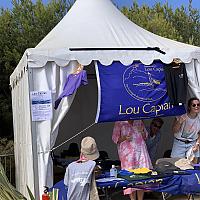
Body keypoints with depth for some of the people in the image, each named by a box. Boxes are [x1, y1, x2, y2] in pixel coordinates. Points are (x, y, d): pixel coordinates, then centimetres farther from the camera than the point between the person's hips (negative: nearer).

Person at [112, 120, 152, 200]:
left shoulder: (139, 121, 12)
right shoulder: (119, 123, 1)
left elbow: (145, 136, 18)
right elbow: (115, 138, 1)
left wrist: (142, 131, -4)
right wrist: (124, 138, -17)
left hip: (140, 151, 3)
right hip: (127, 153, -3)